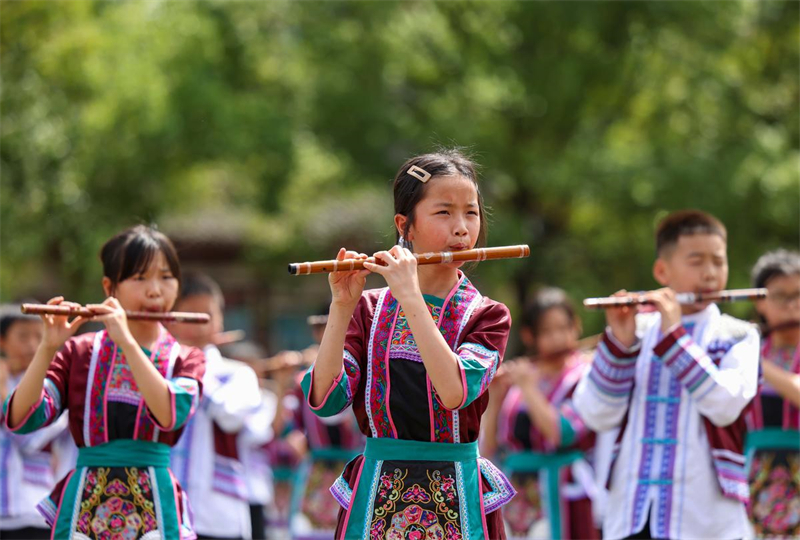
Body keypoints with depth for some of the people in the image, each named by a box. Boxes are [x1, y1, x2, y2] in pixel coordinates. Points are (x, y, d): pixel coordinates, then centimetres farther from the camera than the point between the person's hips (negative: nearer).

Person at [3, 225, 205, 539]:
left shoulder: (185, 359, 7)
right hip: (84, 507, 1)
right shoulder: (79, 353, 8)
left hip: (154, 509, -1)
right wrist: (48, 348, -17)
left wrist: (126, 341, -17)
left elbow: (171, 415, -15)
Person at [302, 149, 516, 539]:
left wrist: (411, 298, -22)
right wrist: (341, 308, -17)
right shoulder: (369, 310, 5)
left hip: (457, 505, -1)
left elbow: (455, 393, -21)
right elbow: (324, 401, -9)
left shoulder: (487, 315, -1)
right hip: (375, 502, 1)